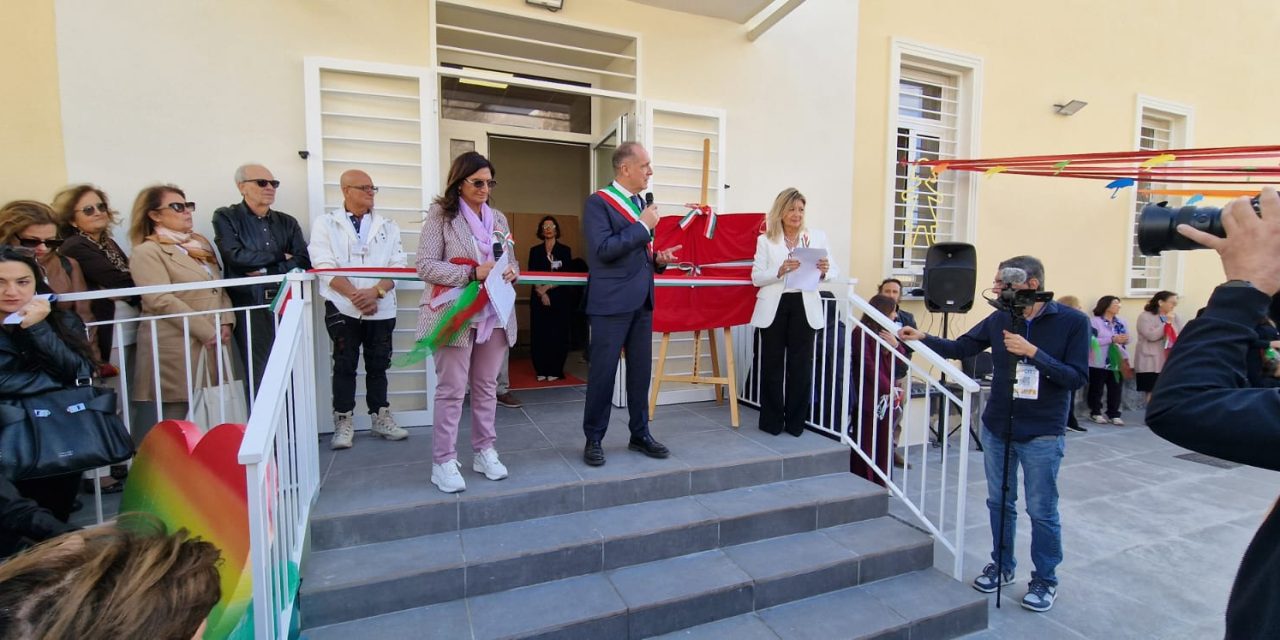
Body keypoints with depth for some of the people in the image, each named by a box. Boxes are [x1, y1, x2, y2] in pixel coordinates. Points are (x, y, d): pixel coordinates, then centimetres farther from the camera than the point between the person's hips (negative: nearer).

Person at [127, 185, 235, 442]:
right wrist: (208, 332, -16)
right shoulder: (147, 252, -4)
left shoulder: (201, 243, 18)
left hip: (211, 347, 6)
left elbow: (219, 287, 17)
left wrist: (225, 323, 0)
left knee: (208, 425, 9)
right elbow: (162, 301, -15)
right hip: (174, 351, -6)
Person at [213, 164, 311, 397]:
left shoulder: (287, 222, 15)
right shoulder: (226, 218, 6)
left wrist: (266, 271, -8)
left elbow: (303, 261, 3)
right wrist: (280, 257, -1)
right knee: (258, 375, -2)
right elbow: (236, 256, -10)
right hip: (250, 306, -3)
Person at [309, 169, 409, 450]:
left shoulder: (387, 226, 10)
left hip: (381, 308, 2)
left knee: (378, 364, 9)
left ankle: (381, 418, 19)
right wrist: (355, 295, -15)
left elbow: (397, 265, 2)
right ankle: (343, 423, 14)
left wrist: (375, 292, -14)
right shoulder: (326, 224, 4)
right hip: (343, 308, -2)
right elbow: (326, 266, -6)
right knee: (345, 365, 4)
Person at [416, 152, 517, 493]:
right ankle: (443, 461, 12)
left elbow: (511, 261, 17)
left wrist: (511, 272, -7)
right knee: (452, 390, 0)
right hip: (455, 315, -5)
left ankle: (485, 451, 26)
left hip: (494, 314, 5)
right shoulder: (441, 215, -3)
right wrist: (473, 273, -20)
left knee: (487, 386, 13)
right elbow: (425, 266, -10)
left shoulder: (498, 218, 13)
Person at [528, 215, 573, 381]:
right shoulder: (535, 251, 11)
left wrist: (547, 287, -11)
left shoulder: (564, 250, 6)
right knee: (539, 334, -1)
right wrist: (542, 293, -10)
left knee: (558, 334, -3)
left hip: (559, 298, -1)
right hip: (538, 297, 1)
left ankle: (555, 370, 4)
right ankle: (541, 370, 7)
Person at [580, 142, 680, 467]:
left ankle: (640, 434, 25)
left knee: (641, 370, 12)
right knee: (603, 372, 1)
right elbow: (603, 249, -21)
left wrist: (658, 259, 4)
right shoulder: (598, 202, -8)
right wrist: (644, 225, -15)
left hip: (641, 300, 7)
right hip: (611, 302, -7)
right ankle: (593, 439, 15)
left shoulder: (640, 202, 16)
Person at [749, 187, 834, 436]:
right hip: (774, 307, -1)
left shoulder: (817, 237, 9)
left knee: (801, 365, 4)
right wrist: (780, 271, -19)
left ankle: (796, 421, 17)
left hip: (804, 306, 1)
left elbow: (831, 273, 7)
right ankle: (771, 421, 16)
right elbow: (756, 277, -2)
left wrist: (824, 271, -16)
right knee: (773, 363, 5)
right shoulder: (765, 240, 6)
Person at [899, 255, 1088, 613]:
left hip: (1042, 435, -3)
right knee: (999, 503, 16)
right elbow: (961, 348, 7)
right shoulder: (999, 319, -2)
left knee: (1042, 511, 9)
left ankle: (1046, 579, 30)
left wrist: (1033, 353, -26)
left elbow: (1077, 377, -15)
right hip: (996, 428, 4)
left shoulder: (1072, 322, -11)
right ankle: (1001, 566, 35)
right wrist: (923, 338, -6)